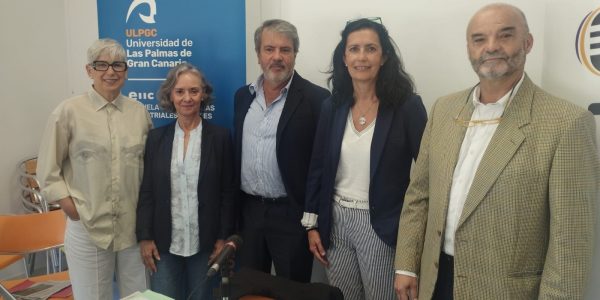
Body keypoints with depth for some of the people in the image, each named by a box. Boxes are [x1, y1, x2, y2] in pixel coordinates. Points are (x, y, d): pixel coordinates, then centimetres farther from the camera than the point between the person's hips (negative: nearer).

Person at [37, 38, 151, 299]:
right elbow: (48, 169, 1)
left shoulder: (139, 112, 4)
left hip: (134, 226, 3)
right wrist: (67, 203, -7)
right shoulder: (69, 111, -4)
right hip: (88, 227, -3)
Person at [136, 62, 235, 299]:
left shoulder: (220, 136, -2)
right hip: (164, 242, 1)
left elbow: (228, 192, -2)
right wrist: (145, 237, -2)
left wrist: (223, 237, -5)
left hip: (204, 242, -1)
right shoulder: (156, 137, 3)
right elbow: (146, 192, 3)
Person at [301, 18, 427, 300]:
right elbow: (318, 168, 6)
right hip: (336, 221, 4)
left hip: (382, 225, -4)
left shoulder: (407, 105, -11)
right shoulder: (332, 106, 1)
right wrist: (312, 224, 5)